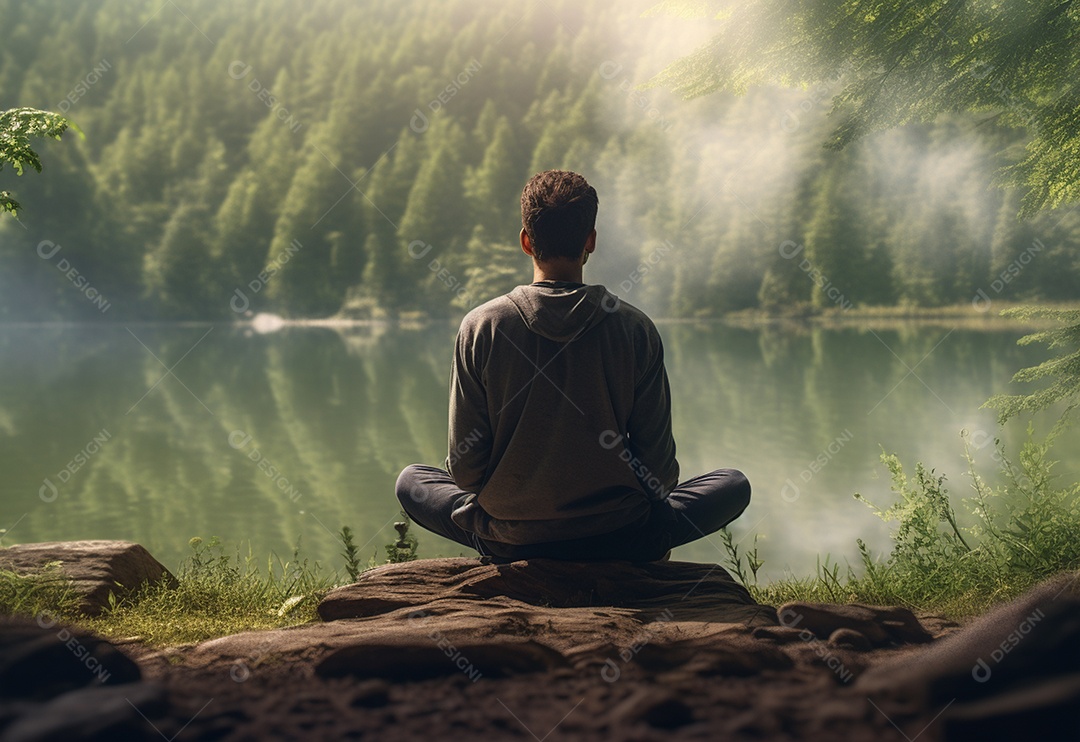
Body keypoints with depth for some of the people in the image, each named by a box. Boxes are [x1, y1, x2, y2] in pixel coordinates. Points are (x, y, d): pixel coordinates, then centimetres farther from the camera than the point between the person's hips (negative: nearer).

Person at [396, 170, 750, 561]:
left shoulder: (481, 327, -9)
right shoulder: (634, 329, -9)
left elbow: (464, 469, -5)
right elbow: (659, 467, -4)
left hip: (510, 542, 0)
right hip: (618, 541, 0)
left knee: (410, 481, 28)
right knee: (734, 485, 24)